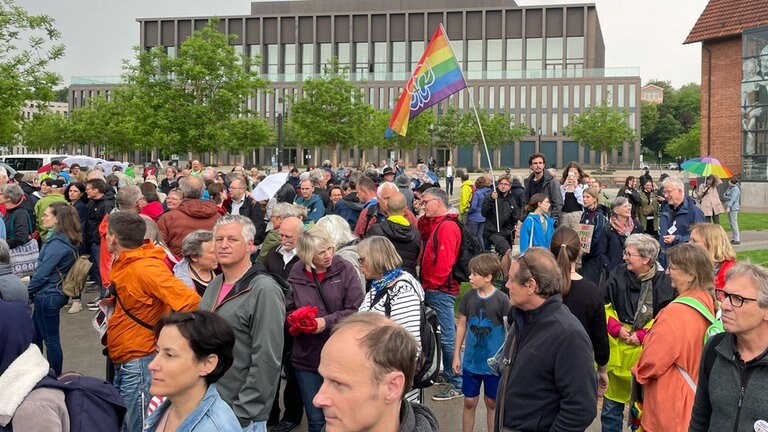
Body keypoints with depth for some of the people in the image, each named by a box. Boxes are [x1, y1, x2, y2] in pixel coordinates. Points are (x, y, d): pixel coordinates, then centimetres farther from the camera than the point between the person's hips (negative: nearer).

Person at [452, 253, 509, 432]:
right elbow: (461, 325, 5)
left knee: (492, 403, 11)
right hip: (471, 360, 2)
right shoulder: (468, 298, -4)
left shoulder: (501, 300, -13)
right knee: (470, 402, 10)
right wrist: (456, 355, 5)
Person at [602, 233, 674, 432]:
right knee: (611, 406, 12)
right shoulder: (618, 274, 0)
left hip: (646, 351, -3)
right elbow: (606, 307, 5)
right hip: (616, 351, 3)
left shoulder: (663, 282, -9)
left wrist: (642, 335, -15)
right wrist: (617, 329, -9)